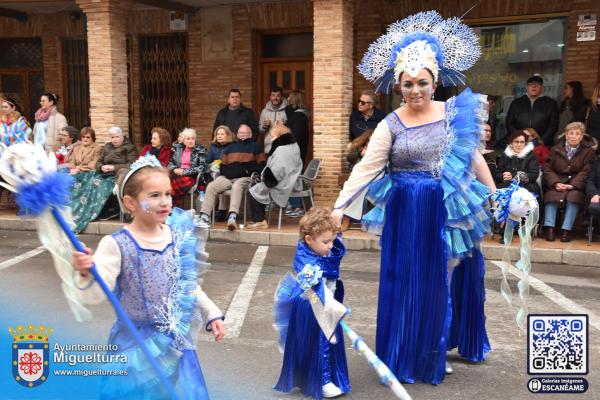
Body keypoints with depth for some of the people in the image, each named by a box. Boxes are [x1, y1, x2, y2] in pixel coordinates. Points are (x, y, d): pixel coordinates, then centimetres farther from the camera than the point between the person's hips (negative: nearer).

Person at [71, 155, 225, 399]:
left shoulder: (177, 237, -3)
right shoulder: (116, 245, -18)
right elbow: (95, 296, -23)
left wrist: (211, 313, 10)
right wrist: (86, 274, -41)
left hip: (176, 339, 5)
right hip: (137, 342, -4)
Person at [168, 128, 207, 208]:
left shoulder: (200, 150, 4)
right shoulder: (179, 149, 18)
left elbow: (202, 168, -6)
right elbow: (171, 163, 20)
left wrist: (185, 171, -13)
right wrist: (175, 169, -4)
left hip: (192, 176, -4)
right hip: (178, 174, 4)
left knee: (176, 182, -36)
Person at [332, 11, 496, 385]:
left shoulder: (456, 111, 1)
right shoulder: (391, 125, -6)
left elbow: (474, 156, 10)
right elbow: (366, 168, -12)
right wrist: (339, 206, -21)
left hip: (449, 208, 3)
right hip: (409, 212, -3)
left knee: (447, 280, 14)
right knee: (411, 282, 4)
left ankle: (438, 349, 35)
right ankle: (410, 356, 20)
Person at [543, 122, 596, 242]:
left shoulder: (588, 151, 6)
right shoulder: (556, 150, 11)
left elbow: (585, 172, -4)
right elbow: (547, 168, 5)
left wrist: (572, 185, -17)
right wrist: (556, 183, -12)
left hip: (576, 185, -1)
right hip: (557, 183, 2)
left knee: (574, 196, -32)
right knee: (551, 195, -29)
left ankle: (566, 230, -30)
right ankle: (549, 228, -28)